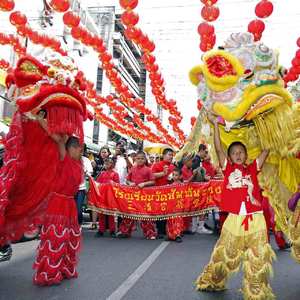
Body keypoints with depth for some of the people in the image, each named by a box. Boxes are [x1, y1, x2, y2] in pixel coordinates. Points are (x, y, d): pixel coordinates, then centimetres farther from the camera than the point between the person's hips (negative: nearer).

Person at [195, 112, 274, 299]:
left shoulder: (253, 168, 9)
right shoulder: (228, 168, 6)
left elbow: (267, 149, 7)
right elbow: (218, 148, -1)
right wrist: (216, 124, -3)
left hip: (255, 219, 1)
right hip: (234, 219, -1)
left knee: (258, 260, 9)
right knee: (224, 254, 12)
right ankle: (211, 282, 32)